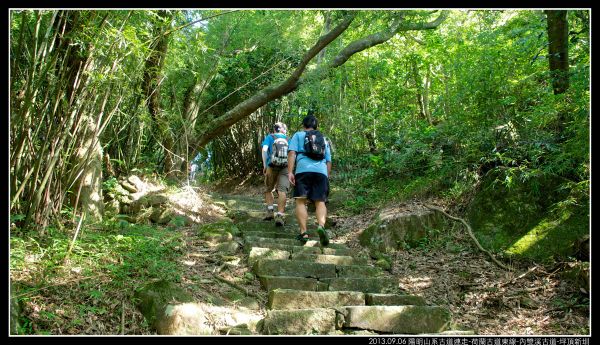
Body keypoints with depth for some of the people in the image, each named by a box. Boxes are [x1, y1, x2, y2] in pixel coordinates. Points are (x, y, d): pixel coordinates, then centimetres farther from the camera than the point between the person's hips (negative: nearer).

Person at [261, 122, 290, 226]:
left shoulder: (270, 137, 13)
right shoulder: (288, 139, 18)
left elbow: (264, 150, -3)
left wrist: (264, 165, -4)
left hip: (272, 166, -1)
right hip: (286, 167, 1)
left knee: (268, 189, 17)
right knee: (282, 190, -9)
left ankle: (270, 211, 4)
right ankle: (280, 215, -22)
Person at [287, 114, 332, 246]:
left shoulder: (298, 135, 17)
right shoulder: (324, 139, 28)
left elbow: (292, 153, 1)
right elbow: (329, 161, 24)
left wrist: (290, 172, -6)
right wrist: (327, 178, 29)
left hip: (303, 170, -3)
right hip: (322, 172, 3)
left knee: (301, 201, -1)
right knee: (320, 202, 0)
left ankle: (303, 233, -13)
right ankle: (321, 226, -26)